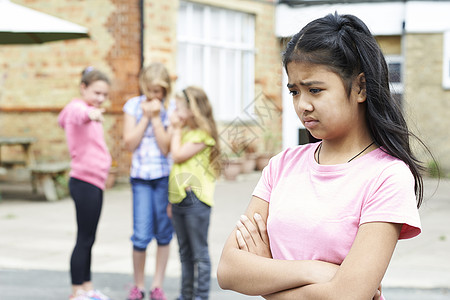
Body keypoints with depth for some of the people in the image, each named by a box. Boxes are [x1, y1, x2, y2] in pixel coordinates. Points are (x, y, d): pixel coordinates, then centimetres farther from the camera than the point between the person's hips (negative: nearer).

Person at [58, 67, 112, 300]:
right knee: (84, 239, -6)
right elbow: (76, 114, -41)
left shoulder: (88, 111, 15)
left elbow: (63, 118, 37)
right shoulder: (78, 106, -13)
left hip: (94, 183, 9)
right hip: (85, 182, -9)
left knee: (88, 239, 14)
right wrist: (90, 114, -62)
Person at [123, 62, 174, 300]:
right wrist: (146, 117, -6)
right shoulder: (133, 106, 5)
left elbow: (166, 146, -9)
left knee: (163, 234, 6)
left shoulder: (171, 109, -1)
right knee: (141, 235, -6)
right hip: (140, 175, 1)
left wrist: (156, 117, -10)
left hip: (165, 175, 0)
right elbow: (130, 143, -2)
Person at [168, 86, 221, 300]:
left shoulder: (202, 135, -9)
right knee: (185, 253, 14)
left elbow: (178, 155, -16)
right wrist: (172, 200, 15)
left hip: (195, 200, -9)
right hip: (179, 200, 9)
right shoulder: (185, 133, 17)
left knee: (199, 252, -2)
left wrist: (176, 130, -3)